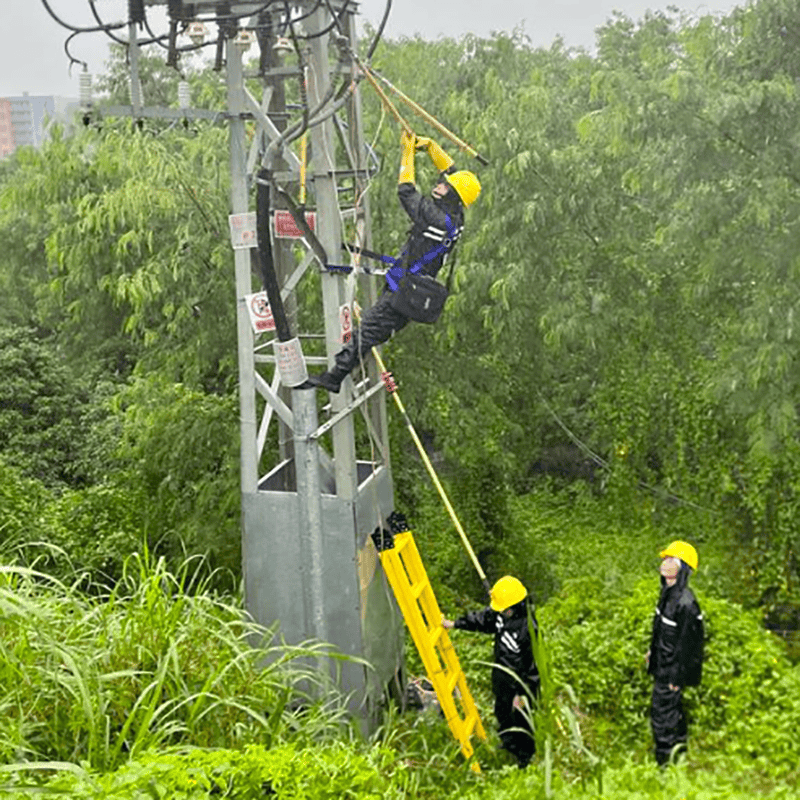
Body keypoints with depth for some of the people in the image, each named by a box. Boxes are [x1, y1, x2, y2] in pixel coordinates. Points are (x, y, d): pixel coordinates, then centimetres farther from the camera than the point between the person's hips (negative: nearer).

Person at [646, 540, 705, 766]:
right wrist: (652, 650, 24)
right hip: (662, 664, 9)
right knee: (673, 709, 23)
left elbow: (687, 644, -22)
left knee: (662, 714, -1)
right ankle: (680, 752, 41)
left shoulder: (685, 603, -28)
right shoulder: (668, 591, 1)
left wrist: (677, 678, -17)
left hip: (672, 669, -9)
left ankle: (665, 763, 14)